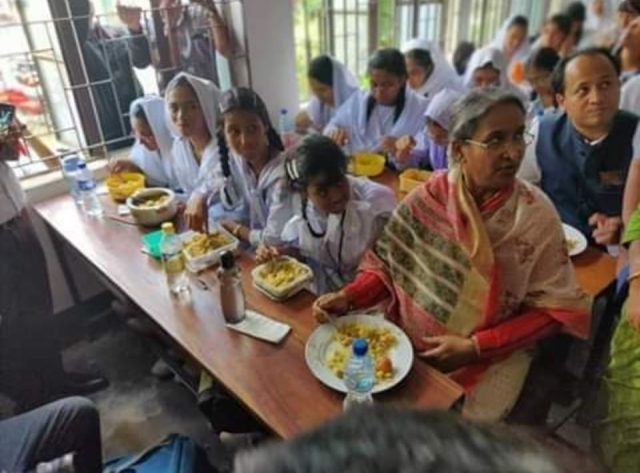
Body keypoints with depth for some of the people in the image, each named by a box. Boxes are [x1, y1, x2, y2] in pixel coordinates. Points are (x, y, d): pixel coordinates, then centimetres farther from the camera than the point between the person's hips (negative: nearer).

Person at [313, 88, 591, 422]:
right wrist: (348, 297, -17)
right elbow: (389, 265, 0)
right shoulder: (426, 199, -10)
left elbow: (553, 308, -9)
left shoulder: (536, 215, -14)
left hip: (492, 358, -1)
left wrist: (475, 347, -17)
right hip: (409, 342, 2)